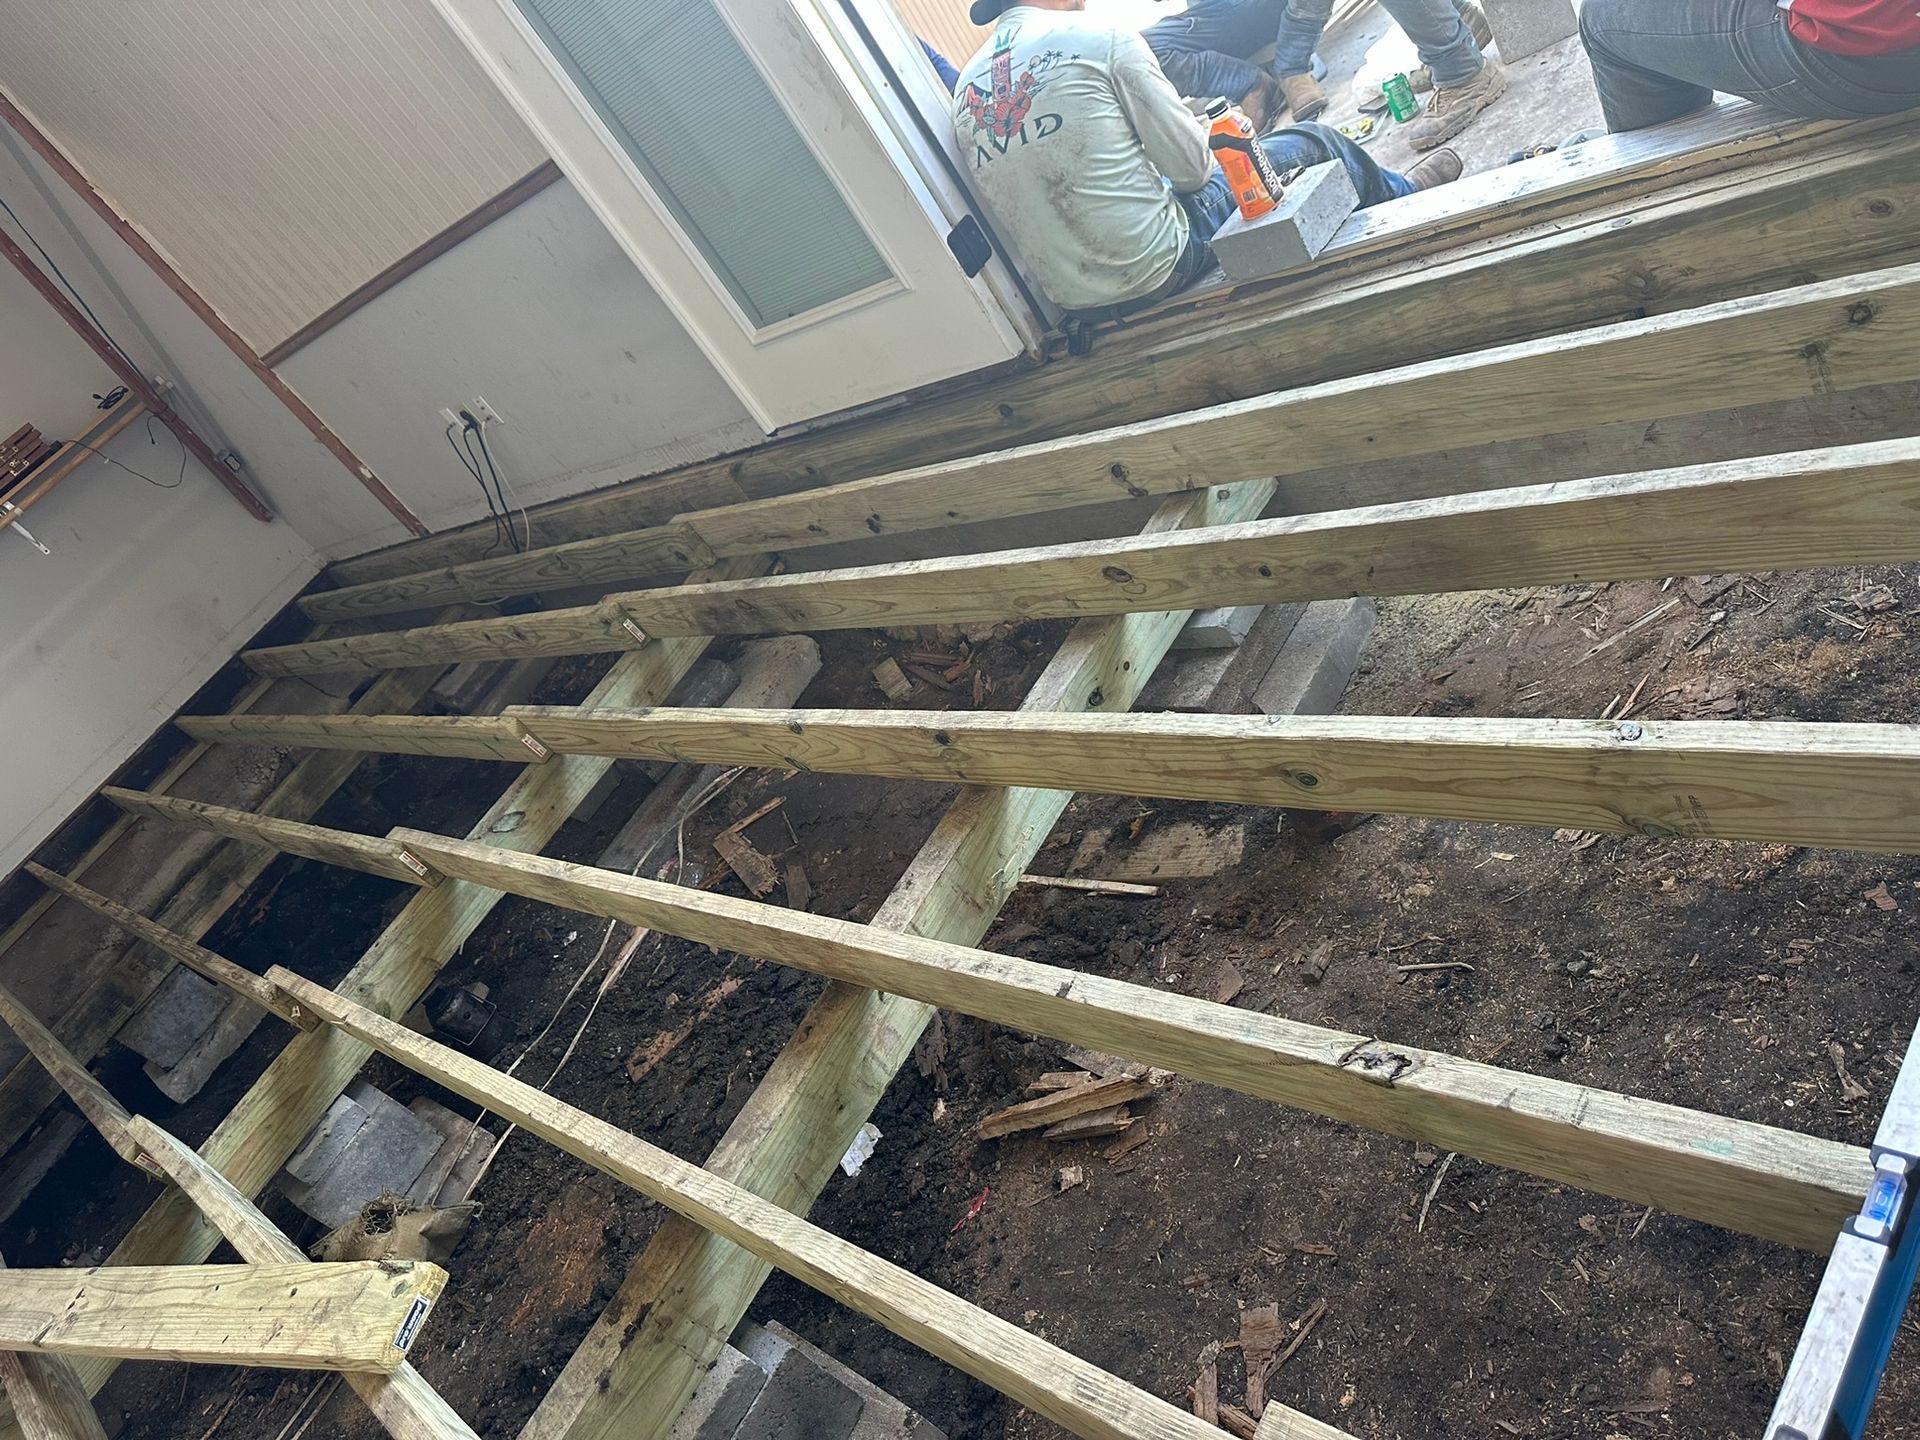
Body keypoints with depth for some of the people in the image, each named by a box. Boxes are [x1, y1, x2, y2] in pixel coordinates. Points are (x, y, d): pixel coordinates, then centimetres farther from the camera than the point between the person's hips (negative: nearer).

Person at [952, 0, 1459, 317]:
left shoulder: (965, 90, 5)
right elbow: (1190, 165, -10)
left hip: (1073, 301, 7)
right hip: (1160, 265, -7)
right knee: (1314, 142, 15)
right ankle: (1406, 195, 46)